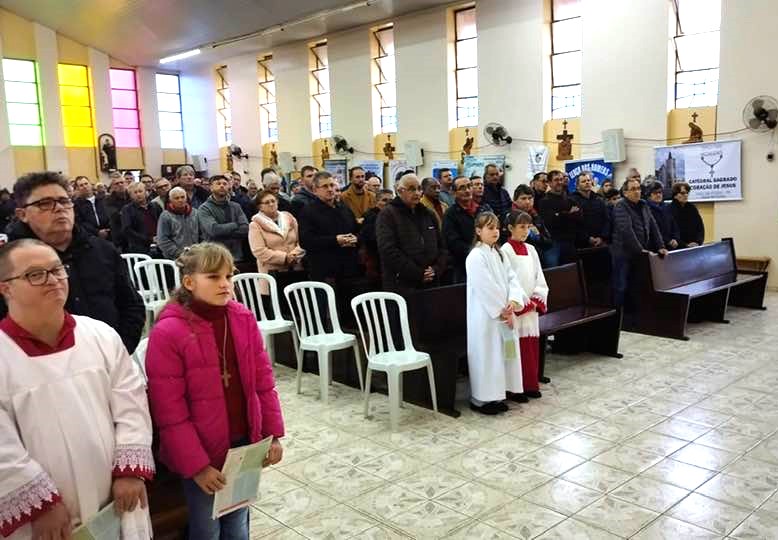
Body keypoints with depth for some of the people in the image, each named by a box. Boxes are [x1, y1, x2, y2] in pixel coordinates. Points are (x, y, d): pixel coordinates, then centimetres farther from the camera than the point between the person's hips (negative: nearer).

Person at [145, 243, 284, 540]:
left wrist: (273, 433, 1)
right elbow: (169, 412, -16)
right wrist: (196, 465, -15)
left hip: (245, 444, 4)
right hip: (203, 452, -4)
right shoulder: (168, 332, -18)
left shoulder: (244, 319, -4)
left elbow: (263, 381, 3)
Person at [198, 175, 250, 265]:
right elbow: (214, 229, -16)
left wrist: (223, 233, -11)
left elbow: (245, 229, -3)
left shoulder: (236, 207, 11)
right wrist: (236, 225, -5)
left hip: (237, 257, 3)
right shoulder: (204, 208, -1)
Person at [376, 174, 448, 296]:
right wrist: (418, 274, -15)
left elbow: (441, 246, 17)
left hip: (431, 284, 5)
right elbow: (389, 251, -15)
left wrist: (437, 269, -2)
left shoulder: (428, 214, 17)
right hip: (401, 286, -5)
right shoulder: (387, 215, -3)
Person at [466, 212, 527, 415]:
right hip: (486, 315, -8)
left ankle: (507, 389, 29)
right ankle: (482, 398, 5)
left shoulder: (499, 254, 12)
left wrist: (513, 302, -11)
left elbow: (511, 278, 6)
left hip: (505, 314, 8)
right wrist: (502, 311, -15)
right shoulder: (476, 256, -15)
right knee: (487, 355, -3)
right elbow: (485, 288, -19)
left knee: (505, 351, 15)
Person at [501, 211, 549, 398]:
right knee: (518, 347, -3)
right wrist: (523, 303, -13)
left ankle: (531, 385, 19)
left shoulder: (530, 250, 11)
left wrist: (537, 300, -1)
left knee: (532, 346, 9)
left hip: (532, 307, 6)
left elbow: (539, 277, 12)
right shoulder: (506, 251, -9)